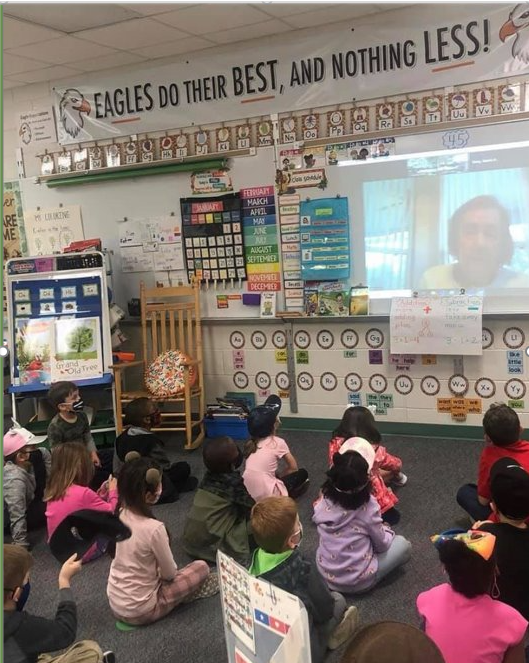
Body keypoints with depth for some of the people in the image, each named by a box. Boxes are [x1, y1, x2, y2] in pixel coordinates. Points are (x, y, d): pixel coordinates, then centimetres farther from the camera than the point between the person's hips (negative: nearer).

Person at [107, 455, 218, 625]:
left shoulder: (121, 515, -7)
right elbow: (169, 574, -10)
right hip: (139, 611, -6)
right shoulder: (154, 528, -27)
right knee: (201, 567, 3)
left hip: (115, 603, 7)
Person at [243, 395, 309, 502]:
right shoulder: (278, 442, -5)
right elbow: (293, 467, 7)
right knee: (303, 473, 14)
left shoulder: (251, 443, 10)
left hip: (249, 493, 6)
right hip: (267, 496, -6)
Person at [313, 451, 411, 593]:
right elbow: (382, 545, -10)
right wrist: (386, 530, 14)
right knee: (403, 545, 9)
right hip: (358, 582, -4)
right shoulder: (368, 506, -23)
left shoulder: (324, 502, -11)